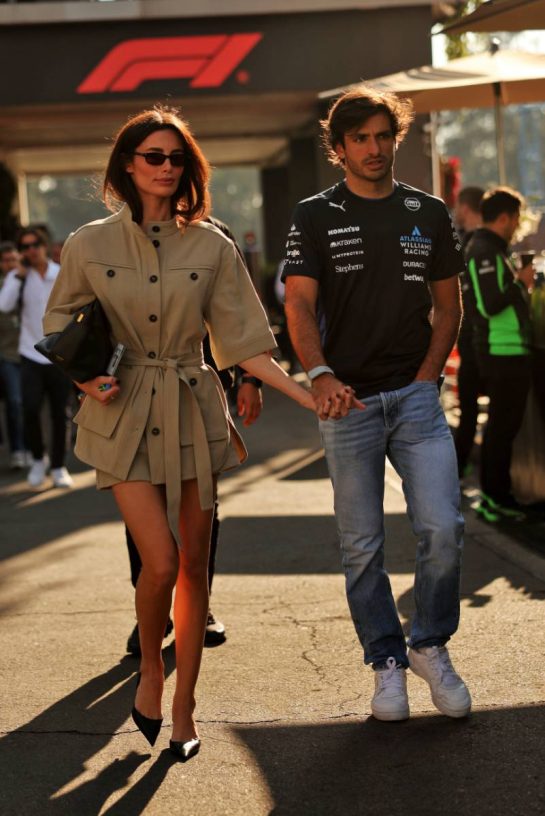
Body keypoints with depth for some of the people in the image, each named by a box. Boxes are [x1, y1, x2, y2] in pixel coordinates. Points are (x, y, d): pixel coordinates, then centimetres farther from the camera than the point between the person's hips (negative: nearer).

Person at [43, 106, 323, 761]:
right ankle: (149, 671, 15)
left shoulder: (211, 246, 1)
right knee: (160, 560, -14)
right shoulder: (89, 246, -1)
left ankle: (183, 710, 19)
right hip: (124, 418, -2)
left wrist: (313, 399, -5)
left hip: (192, 415, 2)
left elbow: (244, 344, 3)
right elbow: (58, 329, 9)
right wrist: (86, 381, -10)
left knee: (194, 565, 4)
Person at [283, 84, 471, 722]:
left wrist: (426, 378, 1)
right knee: (361, 547, 5)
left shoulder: (428, 214, 10)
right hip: (347, 402, -1)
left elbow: (448, 305, 14)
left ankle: (431, 647, 11)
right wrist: (320, 375, -26)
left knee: (442, 529, -10)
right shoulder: (316, 216, 3)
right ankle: (386, 663, 18)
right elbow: (299, 305, -8)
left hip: (415, 397, 1)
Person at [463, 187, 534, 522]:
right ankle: (494, 498, 1)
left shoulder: (490, 249, 17)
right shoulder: (485, 252, -17)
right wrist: (521, 283, -14)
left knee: (505, 424, 16)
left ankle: (499, 494, 24)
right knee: (503, 426, -5)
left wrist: (519, 283, 13)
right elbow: (490, 305, -25)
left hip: (510, 350, 11)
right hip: (503, 352, -11)